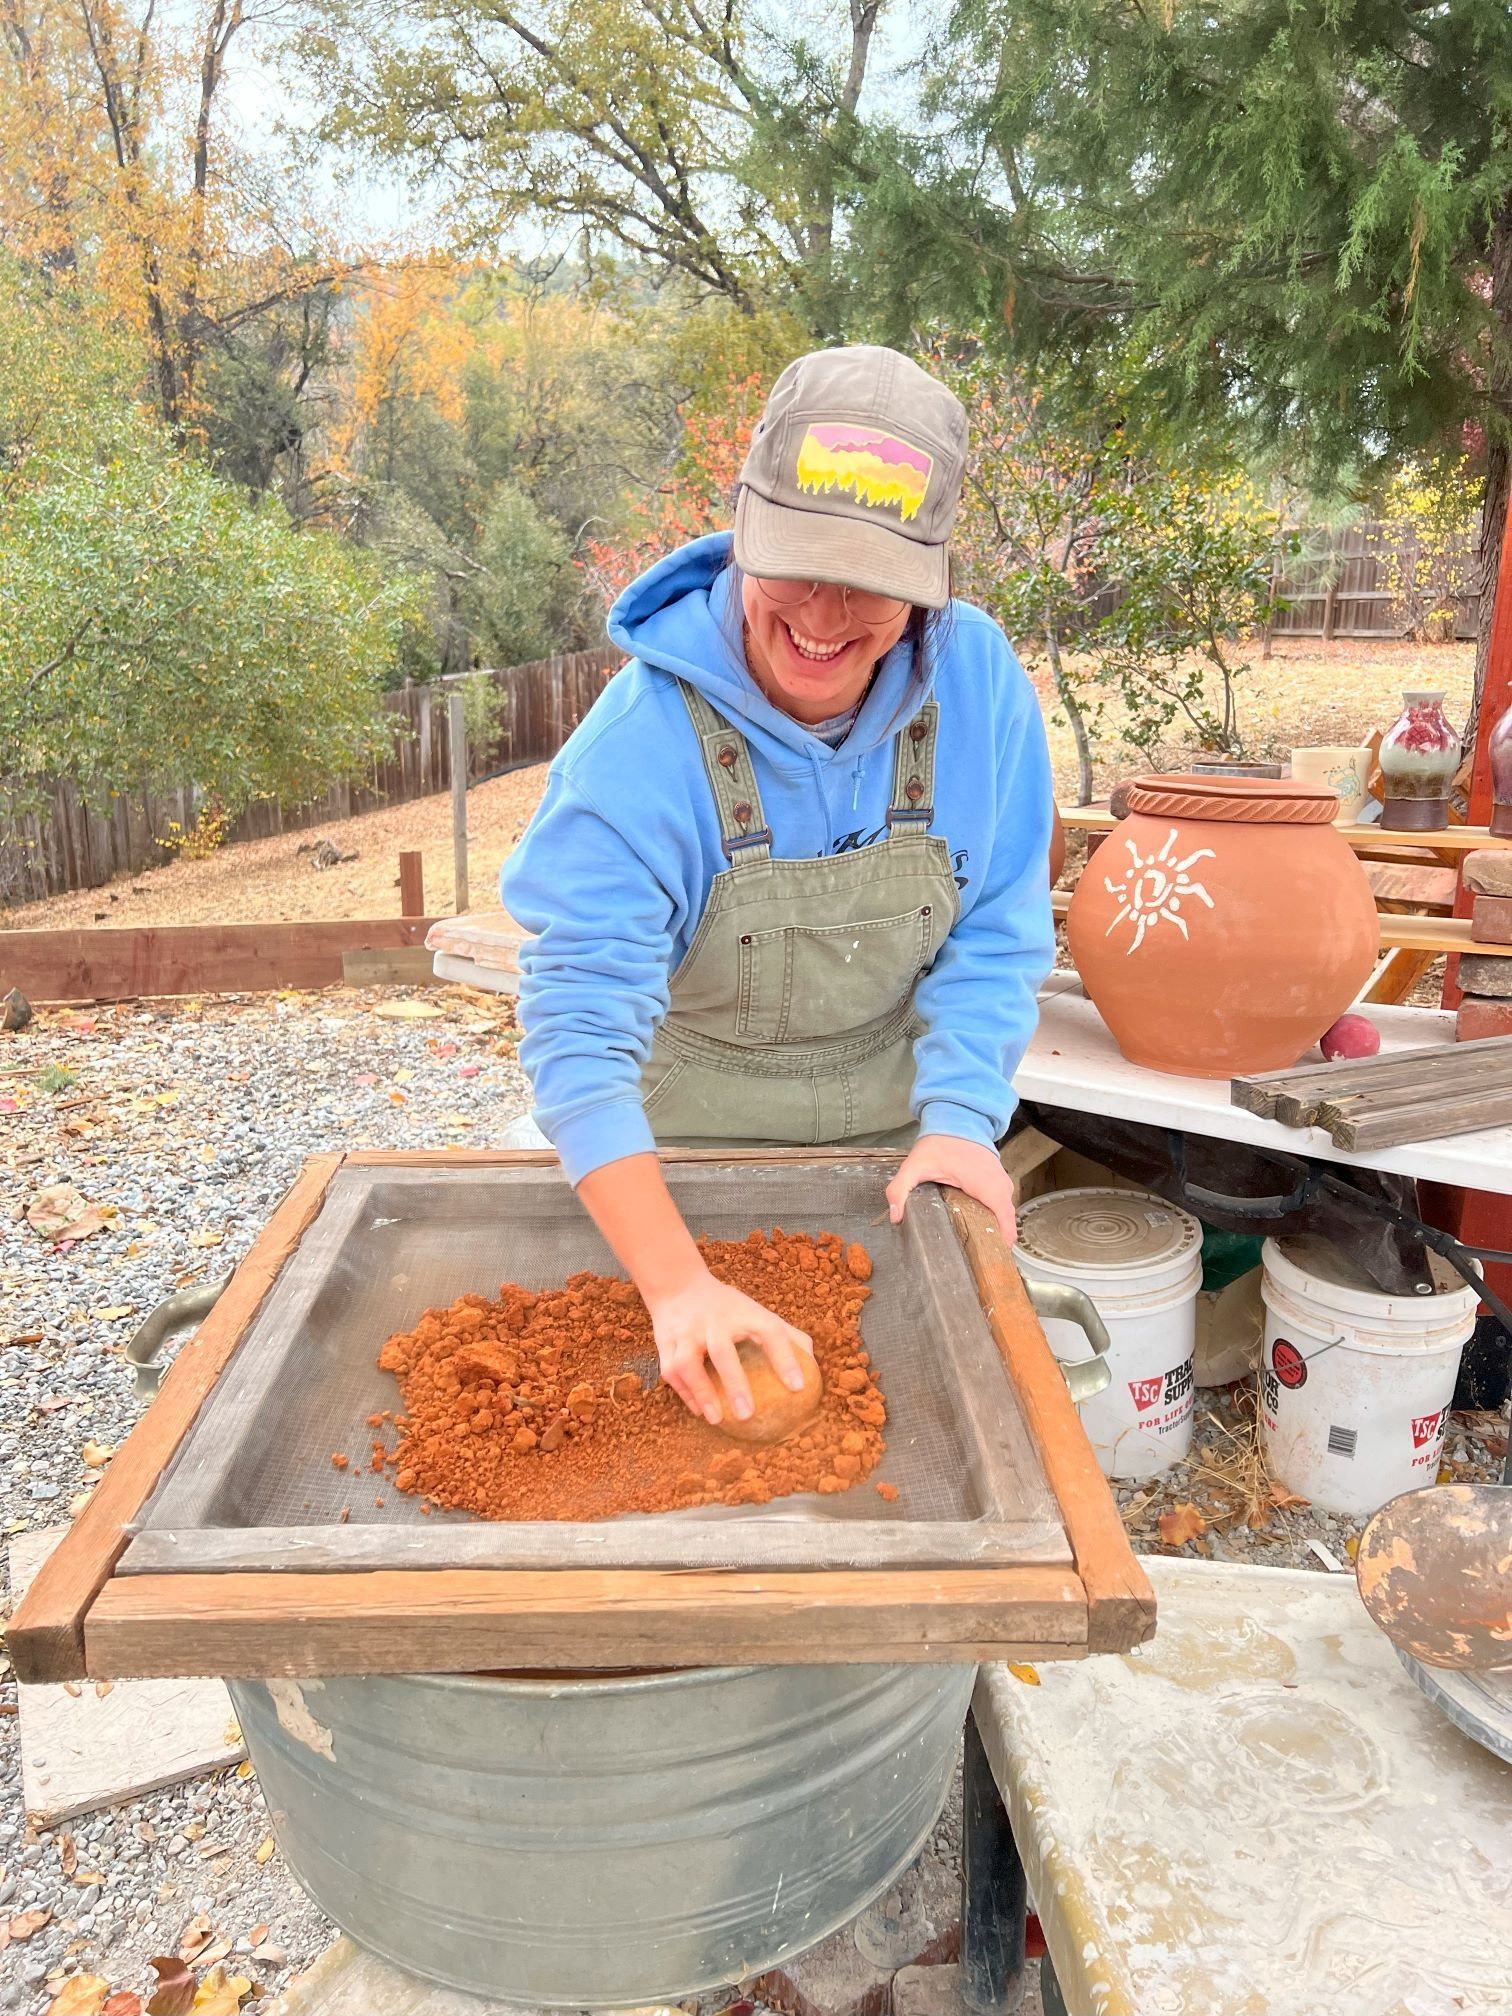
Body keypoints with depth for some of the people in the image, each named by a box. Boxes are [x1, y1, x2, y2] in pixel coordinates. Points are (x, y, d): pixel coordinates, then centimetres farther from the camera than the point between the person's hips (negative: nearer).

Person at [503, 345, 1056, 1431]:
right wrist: (678, 1282, -41)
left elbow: (995, 941, -8)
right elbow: (581, 1024, -32)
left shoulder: (979, 681, -15)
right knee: (694, 1412, 14)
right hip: (682, 1152, -2)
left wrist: (960, 1120, -21)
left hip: (890, 1145, 3)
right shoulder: (645, 739, -26)